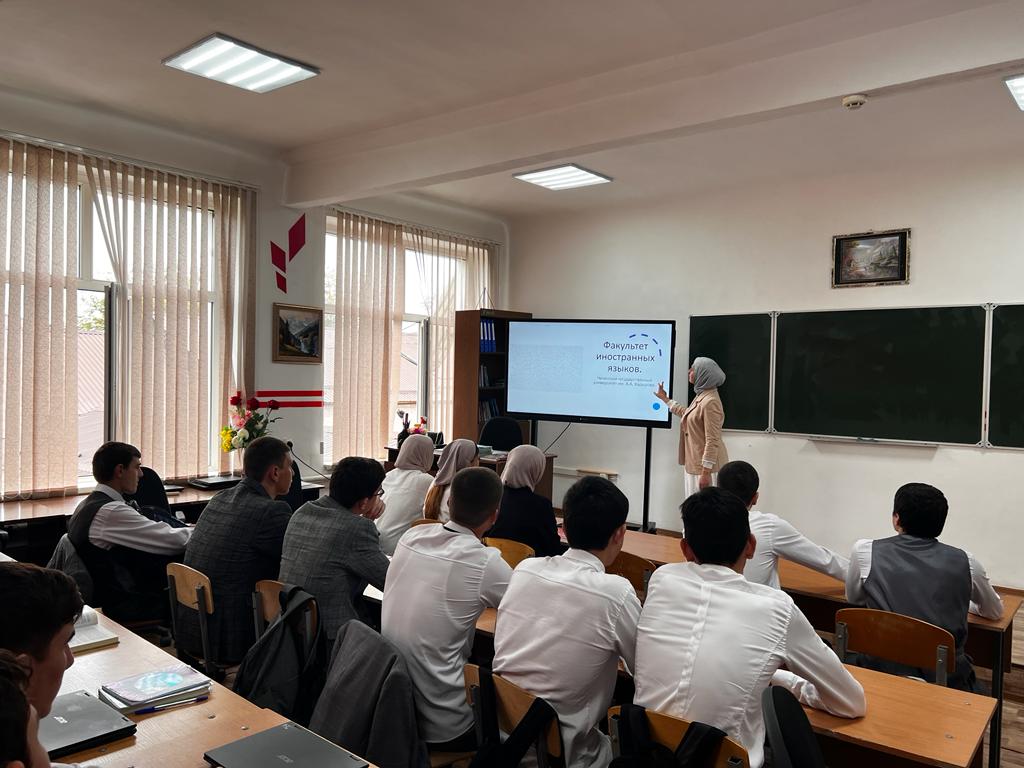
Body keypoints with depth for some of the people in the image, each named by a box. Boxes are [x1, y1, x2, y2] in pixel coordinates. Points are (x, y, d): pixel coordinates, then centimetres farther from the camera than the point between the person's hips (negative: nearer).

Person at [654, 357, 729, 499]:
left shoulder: (710, 402, -21)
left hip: (705, 466, -10)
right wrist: (665, 399, 39)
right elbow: (686, 413, 33)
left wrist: (705, 472, -24)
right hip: (694, 463, 10)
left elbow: (712, 441, -23)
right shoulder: (701, 396, 11)